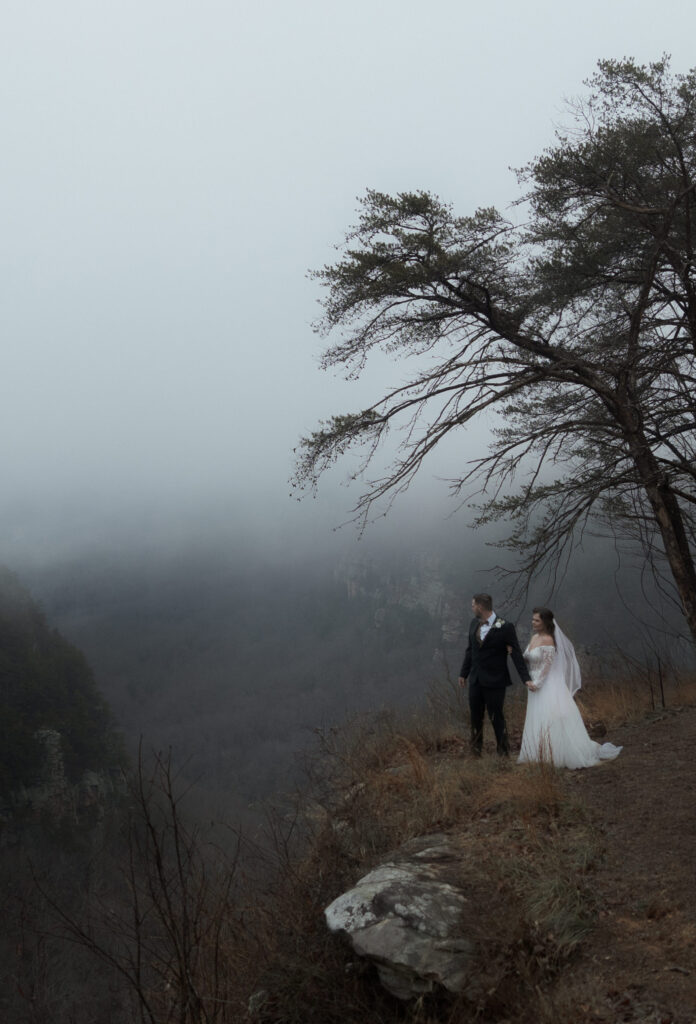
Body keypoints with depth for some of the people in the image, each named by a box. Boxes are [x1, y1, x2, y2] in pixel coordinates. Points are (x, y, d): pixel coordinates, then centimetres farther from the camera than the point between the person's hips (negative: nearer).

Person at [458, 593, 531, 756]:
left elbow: (516, 654, -12)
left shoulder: (505, 627, -14)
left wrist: (526, 679, -16)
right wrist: (464, 673, 19)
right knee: (476, 716, 14)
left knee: (496, 716, 1)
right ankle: (476, 749, 29)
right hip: (476, 680, 6)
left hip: (495, 681, -6)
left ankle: (503, 751, 17)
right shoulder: (474, 624, 5)